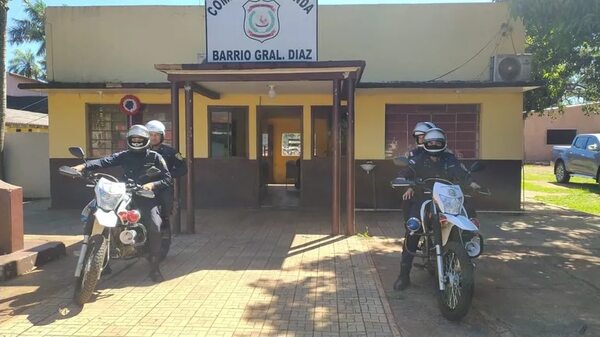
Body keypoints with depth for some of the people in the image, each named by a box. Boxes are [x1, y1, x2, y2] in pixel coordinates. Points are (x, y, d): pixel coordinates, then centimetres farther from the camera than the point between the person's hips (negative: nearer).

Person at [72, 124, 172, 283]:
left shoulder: (155, 157, 5)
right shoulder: (124, 156, 10)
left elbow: (168, 179, 2)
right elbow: (105, 161, -7)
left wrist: (153, 184, -16)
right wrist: (84, 165, -23)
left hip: (147, 197, -3)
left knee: (154, 227, -22)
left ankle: (154, 268, -11)